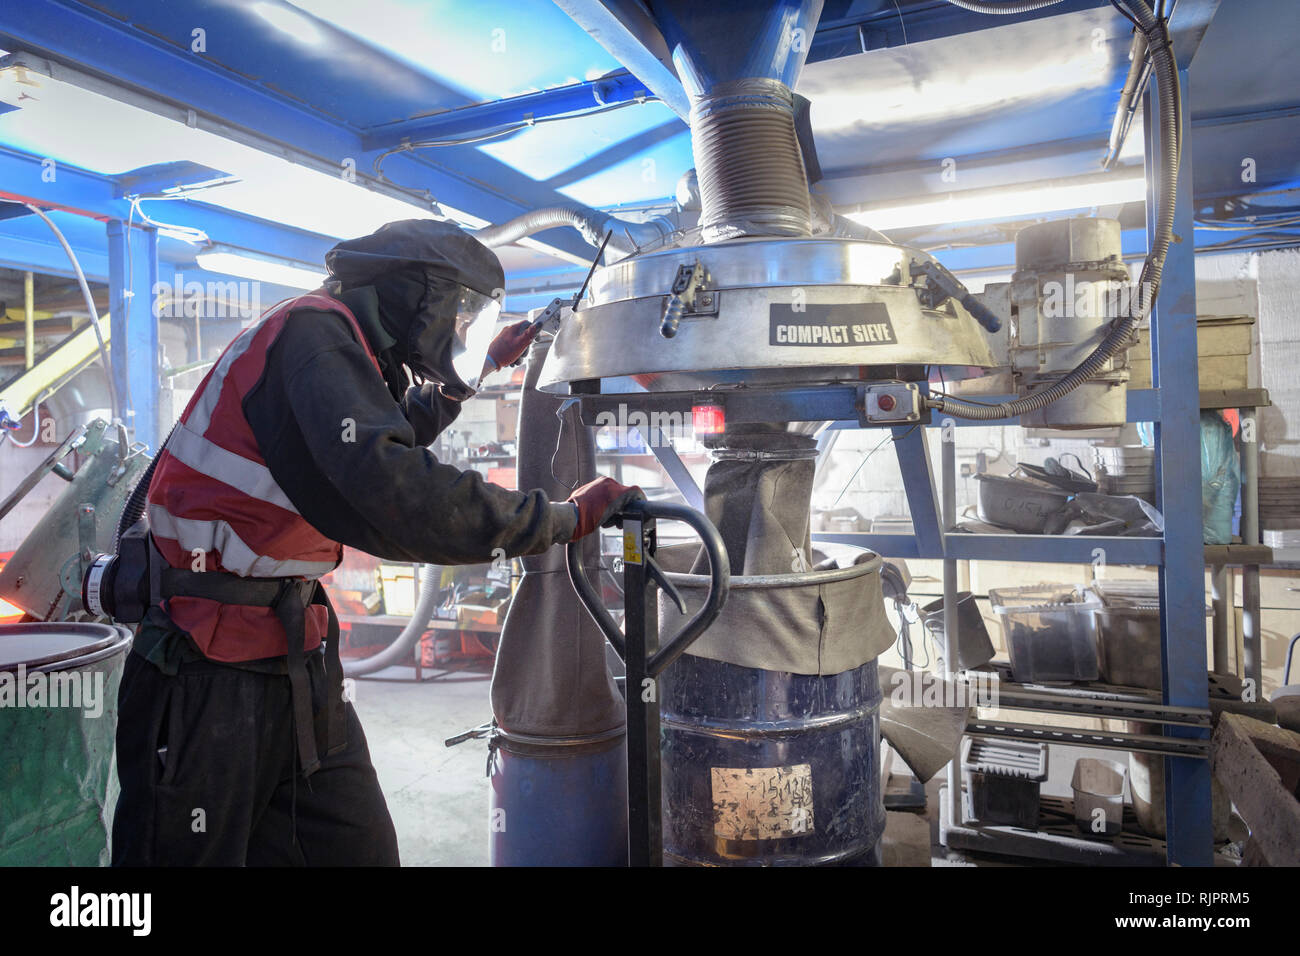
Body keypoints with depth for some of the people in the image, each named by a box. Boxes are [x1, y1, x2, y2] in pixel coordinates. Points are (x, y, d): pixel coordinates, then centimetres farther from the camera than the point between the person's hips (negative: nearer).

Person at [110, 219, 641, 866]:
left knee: (360, 849, 7)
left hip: (299, 659, 9)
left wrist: (481, 366, 33)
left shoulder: (343, 351, 14)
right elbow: (396, 497, -31)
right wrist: (565, 517, -23)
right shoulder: (312, 332, -17)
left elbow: (387, 442, 36)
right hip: (209, 672, -9)